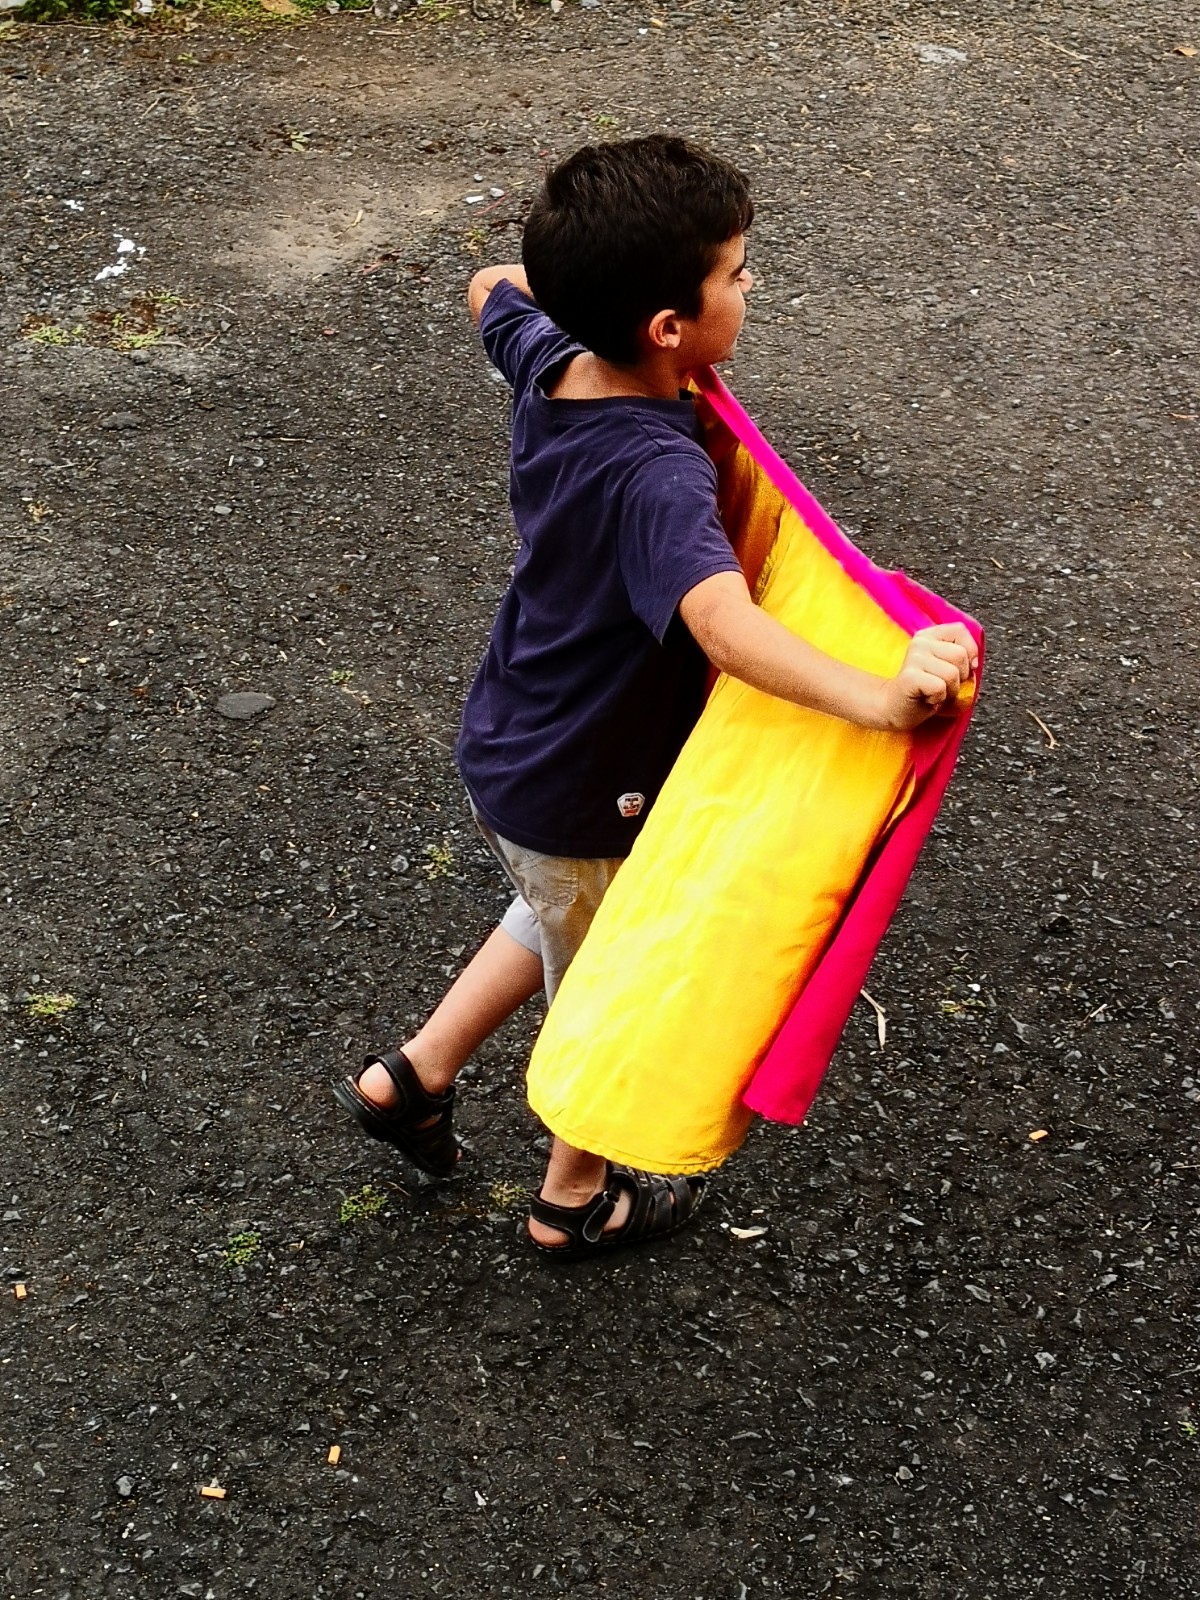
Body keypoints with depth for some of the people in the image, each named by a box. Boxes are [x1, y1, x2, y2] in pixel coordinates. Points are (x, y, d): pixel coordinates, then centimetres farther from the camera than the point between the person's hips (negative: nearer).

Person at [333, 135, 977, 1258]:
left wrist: (588, 283, 1)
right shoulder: (657, 474, -37)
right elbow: (723, 624, -57)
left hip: (506, 747, 8)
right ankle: (575, 1199, 46)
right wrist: (876, 701, -69)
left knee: (560, 924, 36)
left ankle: (410, 1078, 46)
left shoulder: (547, 363, -12)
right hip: (586, 797, -7)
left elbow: (491, 290, 13)